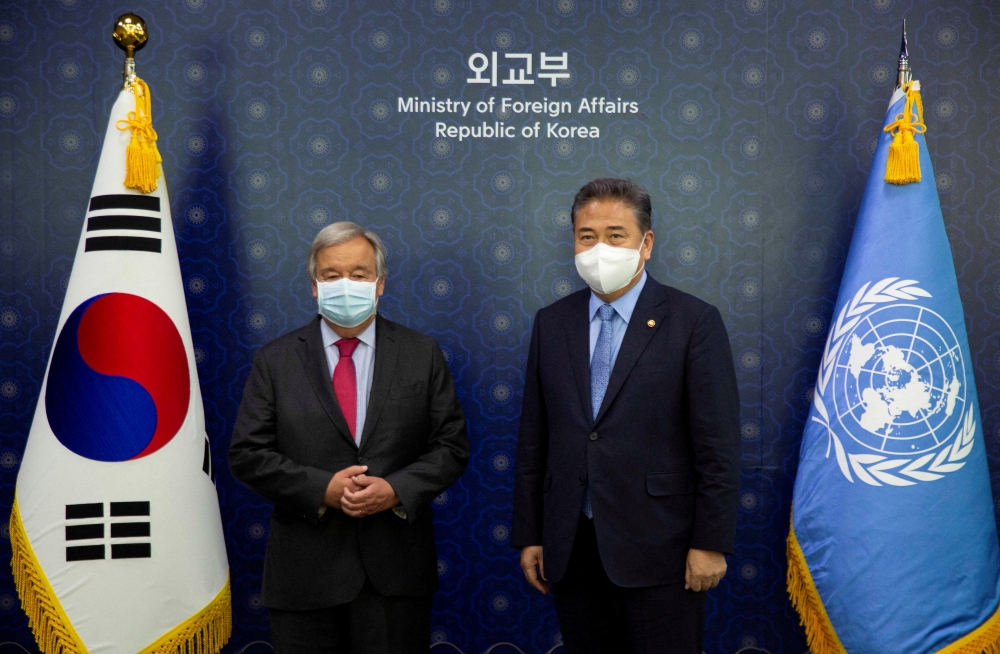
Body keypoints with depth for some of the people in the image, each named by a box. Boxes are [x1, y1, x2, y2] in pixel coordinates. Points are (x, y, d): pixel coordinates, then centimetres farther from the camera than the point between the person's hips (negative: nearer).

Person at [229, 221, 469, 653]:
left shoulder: (422, 355, 4)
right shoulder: (276, 360, 3)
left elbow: (452, 446, 2)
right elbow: (247, 454, -1)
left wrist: (397, 490, -14)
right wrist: (321, 490, -14)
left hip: (397, 570, 0)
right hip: (304, 572, 0)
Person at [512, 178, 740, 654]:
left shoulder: (693, 321, -6)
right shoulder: (551, 323, 6)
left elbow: (718, 445, -7)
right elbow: (533, 438, 7)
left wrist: (711, 543, -9)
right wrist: (529, 536, 6)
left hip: (657, 548, -3)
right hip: (570, 548, 4)